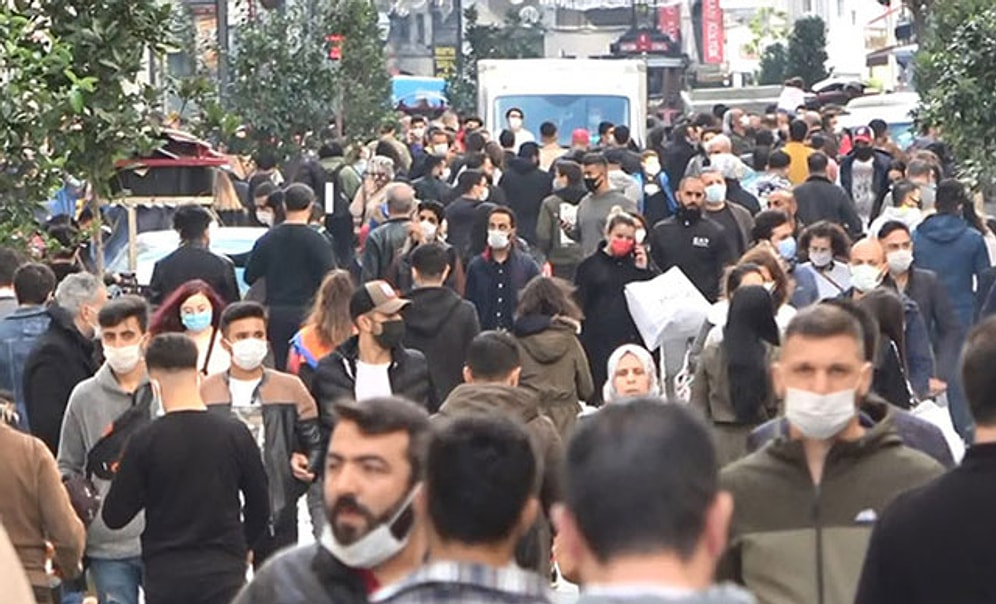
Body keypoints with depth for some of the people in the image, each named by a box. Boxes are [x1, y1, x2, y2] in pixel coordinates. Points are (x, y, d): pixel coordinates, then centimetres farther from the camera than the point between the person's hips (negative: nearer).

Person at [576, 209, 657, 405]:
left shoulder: (638, 263, 16)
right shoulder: (590, 266, 8)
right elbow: (580, 308, 6)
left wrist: (646, 269, -3)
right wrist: (580, 343, -3)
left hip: (635, 342, 2)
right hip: (600, 343, -2)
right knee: (600, 396, -5)